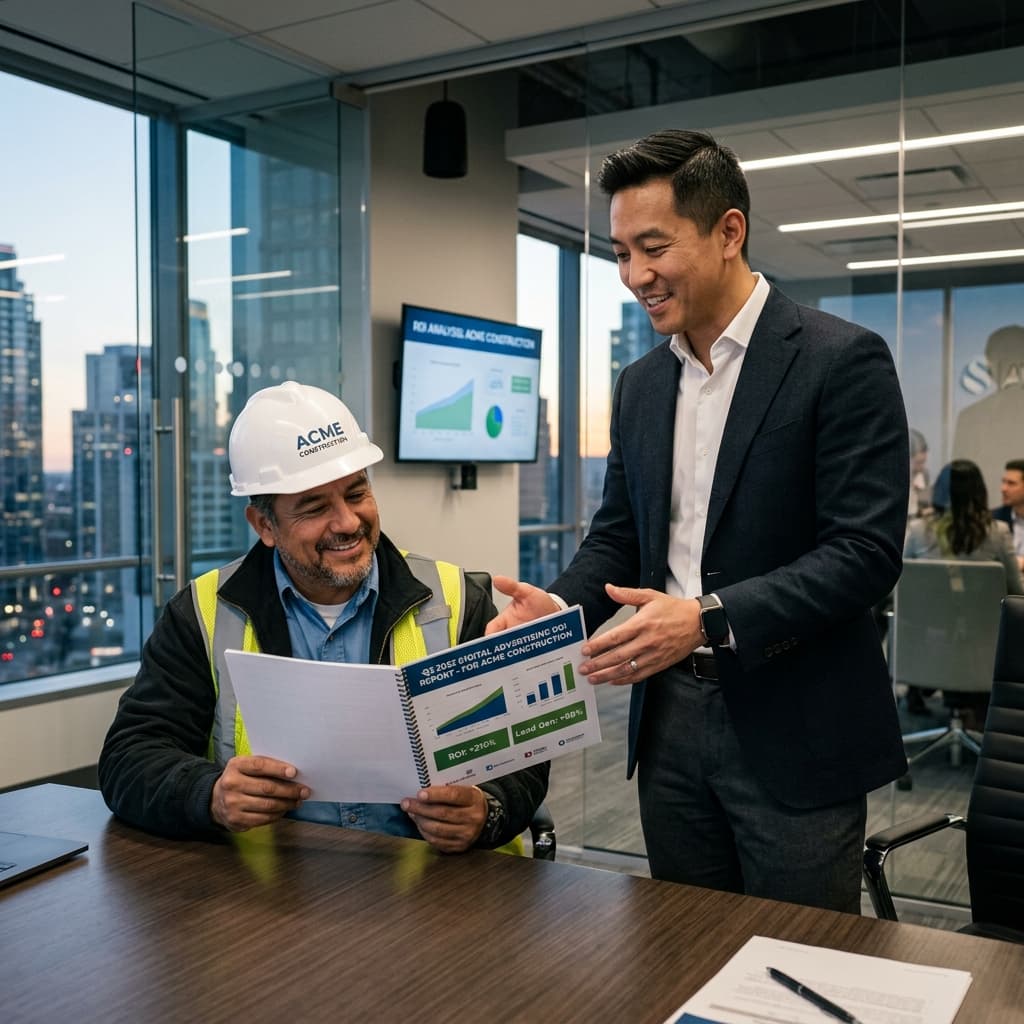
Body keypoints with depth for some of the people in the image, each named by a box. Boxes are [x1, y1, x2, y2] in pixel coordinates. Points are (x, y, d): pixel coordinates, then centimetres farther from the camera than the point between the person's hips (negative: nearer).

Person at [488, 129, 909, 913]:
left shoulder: (842, 361, -10)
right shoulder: (640, 384, 10)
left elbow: (867, 551, -16)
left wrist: (711, 621, -26)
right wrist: (559, 607, -5)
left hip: (795, 730, -5)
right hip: (671, 720, 6)